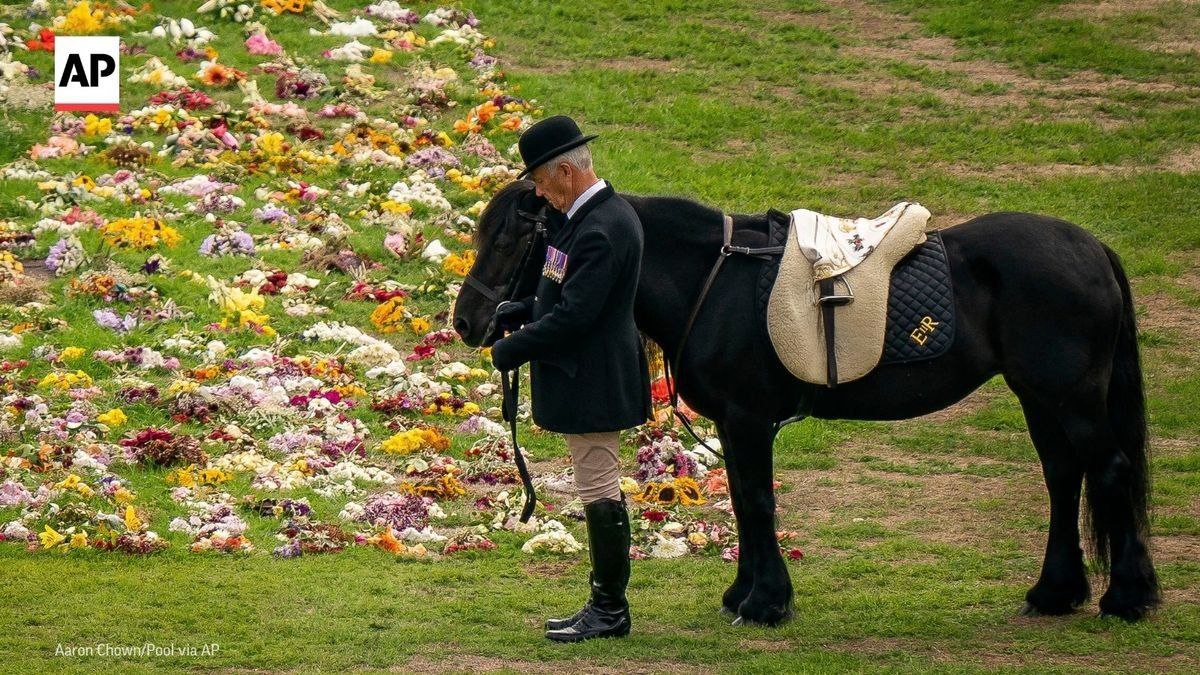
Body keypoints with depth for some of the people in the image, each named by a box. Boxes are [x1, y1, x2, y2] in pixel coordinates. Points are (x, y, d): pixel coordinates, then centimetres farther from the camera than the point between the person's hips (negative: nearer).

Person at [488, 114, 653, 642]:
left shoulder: (600, 229, -24)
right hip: (584, 377, 11)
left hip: (591, 380, -11)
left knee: (599, 490, -3)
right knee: (599, 490, 16)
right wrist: (525, 310, 7)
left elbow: (574, 315, -26)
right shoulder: (597, 214, 9)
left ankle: (611, 610, 5)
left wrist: (513, 350, -17)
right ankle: (605, 602, 24)